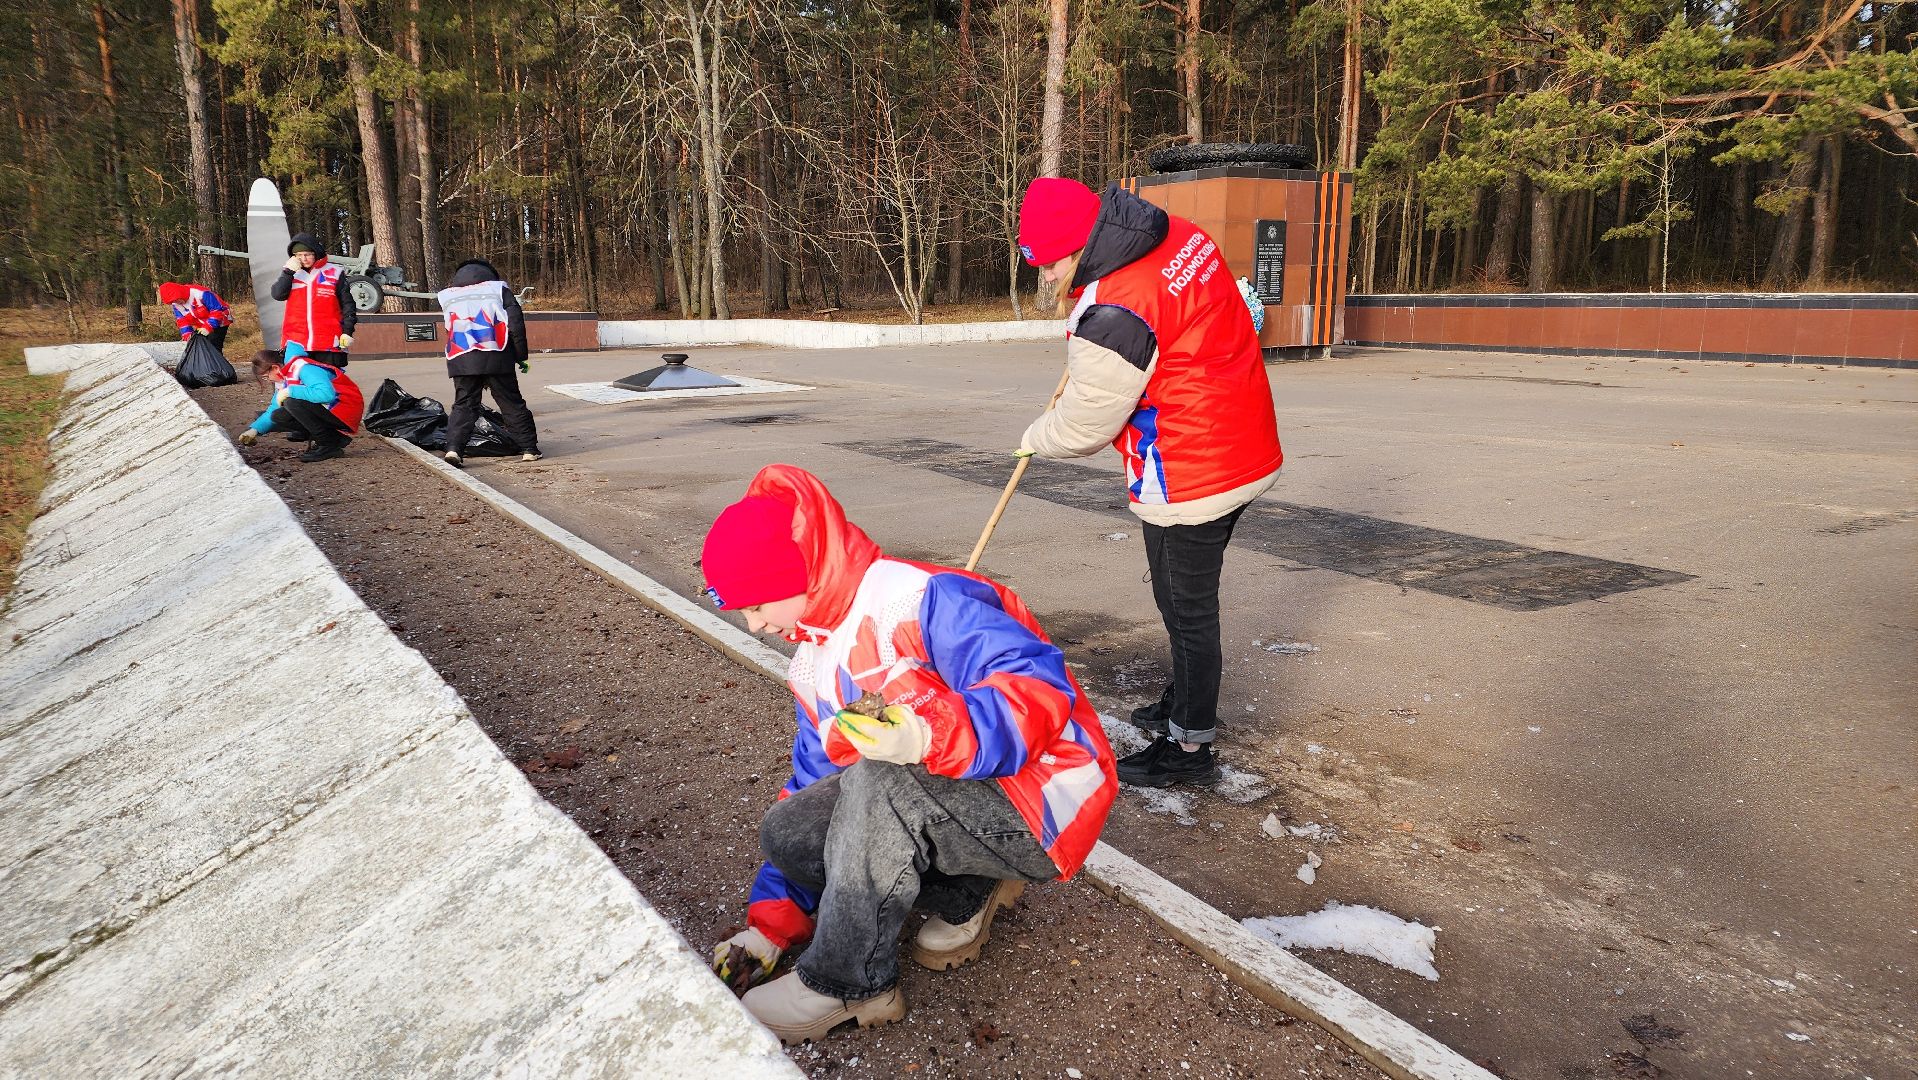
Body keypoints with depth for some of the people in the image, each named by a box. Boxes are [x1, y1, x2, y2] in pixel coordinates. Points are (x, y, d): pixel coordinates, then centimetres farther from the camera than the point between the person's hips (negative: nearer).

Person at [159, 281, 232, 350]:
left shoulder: (201, 294, -30)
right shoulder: (175, 303, -5)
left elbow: (218, 310, -29)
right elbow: (182, 320, 2)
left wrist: (208, 327, -32)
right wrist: (187, 334, -17)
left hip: (218, 323, -8)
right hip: (200, 327, 8)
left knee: (213, 348, -18)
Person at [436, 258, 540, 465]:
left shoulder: (447, 296, 20)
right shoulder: (498, 288, 10)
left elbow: (449, 328, 20)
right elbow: (516, 322, 2)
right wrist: (521, 356, 6)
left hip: (461, 360, 2)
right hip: (496, 358, -2)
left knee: (463, 405, 7)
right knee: (512, 404, 8)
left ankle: (454, 448, -9)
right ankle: (529, 448, 9)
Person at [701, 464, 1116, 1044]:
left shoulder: (923, 600, -20)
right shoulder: (814, 663, 10)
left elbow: (1041, 686, -30)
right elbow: (810, 789, 14)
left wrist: (931, 735, -45)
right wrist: (771, 922, 11)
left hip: (1041, 802, -8)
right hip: (938, 798, 9)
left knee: (881, 781, -34)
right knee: (785, 829, -12)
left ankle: (845, 986, -15)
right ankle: (964, 894, 4)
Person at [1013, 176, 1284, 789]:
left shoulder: (1112, 315, -27)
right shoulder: (1182, 235, 2)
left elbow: (1083, 427, -16)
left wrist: (1034, 439, 5)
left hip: (1188, 479, -10)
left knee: (1187, 608, 5)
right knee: (1192, 597, 24)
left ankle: (1190, 749, 20)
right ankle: (1185, 704, 42)